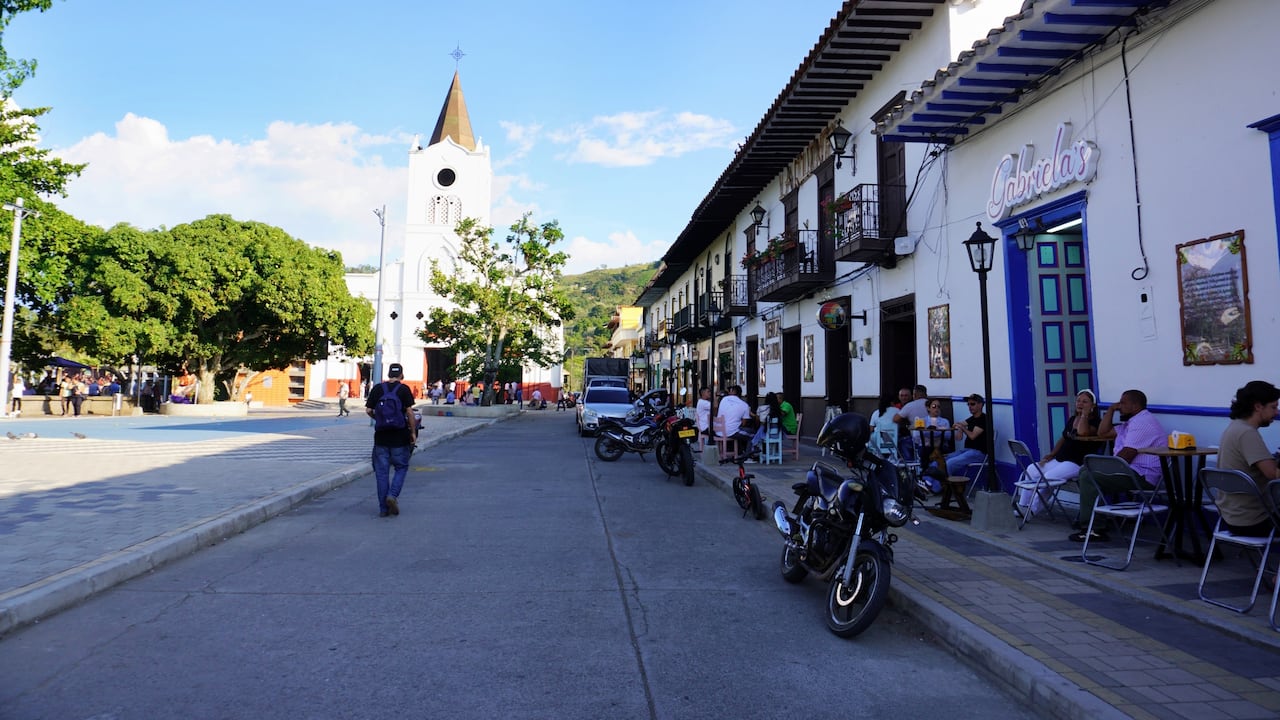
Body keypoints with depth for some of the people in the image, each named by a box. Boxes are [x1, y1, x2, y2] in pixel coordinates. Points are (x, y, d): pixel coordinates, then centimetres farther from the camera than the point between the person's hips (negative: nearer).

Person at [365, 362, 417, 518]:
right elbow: (409, 412, -10)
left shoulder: (377, 389, 4)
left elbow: (368, 410, 2)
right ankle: (393, 495, -8)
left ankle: (383, 508, 10)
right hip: (399, 437, -2)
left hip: (381, 436, 3)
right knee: (401, 467, 13)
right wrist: (413, 432, -3)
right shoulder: (404, 389, -5)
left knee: (382, 472, 8)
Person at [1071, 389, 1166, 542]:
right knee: (1086, 470, 12)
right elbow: (1103, 433, 21)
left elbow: (1126, 455, -22)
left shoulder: (1142, 422, -16)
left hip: (1142, 476, -11)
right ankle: (1085, 517, 7)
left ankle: (1090, 528, -15)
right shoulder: (1132, 422, 19)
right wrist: (1111, 409, 15)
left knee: (1088, 477, -19)